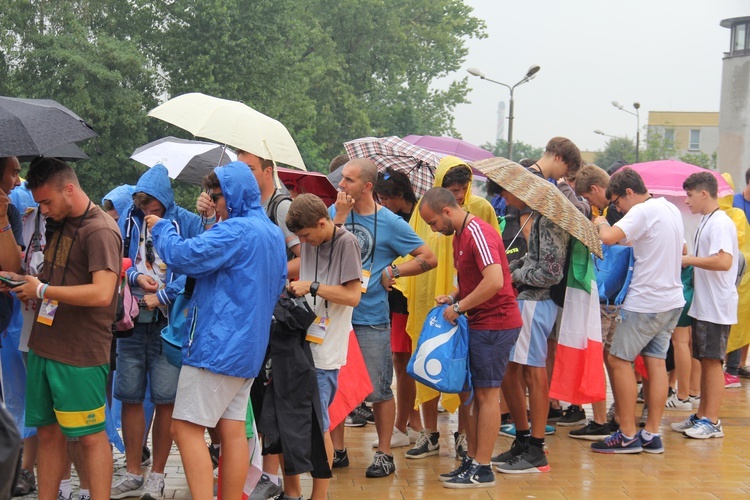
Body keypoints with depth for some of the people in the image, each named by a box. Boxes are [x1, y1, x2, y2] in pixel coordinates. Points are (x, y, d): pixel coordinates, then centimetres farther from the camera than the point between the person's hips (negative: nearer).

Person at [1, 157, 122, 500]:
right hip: (44, 348, 9)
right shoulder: (60, 225, 14)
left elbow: (102, 293, -25)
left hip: (80, 356, -9)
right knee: (48, 433, 11)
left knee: (90, 436, -1)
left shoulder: (100, 231, -14)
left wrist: (43, 290, -17)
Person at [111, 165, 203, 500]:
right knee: (130, 396, 5)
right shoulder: (127, 219, 8)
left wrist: (162, 296, -12)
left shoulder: (187, 223, -1)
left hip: (169, 322, -3)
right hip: (131, 321, 3)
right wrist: (135, 277, -9)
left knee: (165, 399, -2)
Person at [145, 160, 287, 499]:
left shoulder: (236, 230, -14)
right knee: (233, 430, 9)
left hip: (217, 344, -10)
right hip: (249, 345, 10)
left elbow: (182, 256, -21)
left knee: (186, 428, -9)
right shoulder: (274, 233, 16)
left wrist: (161, 228, -2)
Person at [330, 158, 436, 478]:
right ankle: (336, 448, 23)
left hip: (371, 319, -3)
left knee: (378, 390, 2)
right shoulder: (335, 212, 4)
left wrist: (393, 271, -7)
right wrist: (340, 217, -15)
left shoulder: (390, 223, -5)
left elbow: (429, 258, -2)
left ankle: (384, 454, 14)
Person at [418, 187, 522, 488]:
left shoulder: (477, 233, -17)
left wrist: (459, 307, -19)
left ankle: (482, 469, 1)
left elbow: (494, 282, -28)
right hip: (479, 325, 10)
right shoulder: (459, 235, 14)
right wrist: (452, 298, 6)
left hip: (495, 323, -10)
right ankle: (472, 460, 20)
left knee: (486, 394, -5)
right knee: (470, 393, 12)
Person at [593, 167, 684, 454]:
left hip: (646, 301, -9)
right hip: (672, 299, 9)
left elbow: (609, 238, -28)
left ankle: (628, 436, 0)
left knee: (618, 359, -1)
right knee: (656, 361, 9)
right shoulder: (671, 210, 12)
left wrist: (601, 224, -5)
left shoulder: (643, 211, -16)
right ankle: (652, 435, 9)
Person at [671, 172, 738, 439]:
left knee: (712, 361, -5)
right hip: (702, 304, 10)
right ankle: (701, 416, 21)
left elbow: (724, 261, -27)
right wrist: (686, 259, 6)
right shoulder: (706, 222, 14)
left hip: (716, 307, -10)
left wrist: (687, 259, -19)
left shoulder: (720, 223, -16)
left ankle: (712, 422, 0)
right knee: (704, 360, 14)